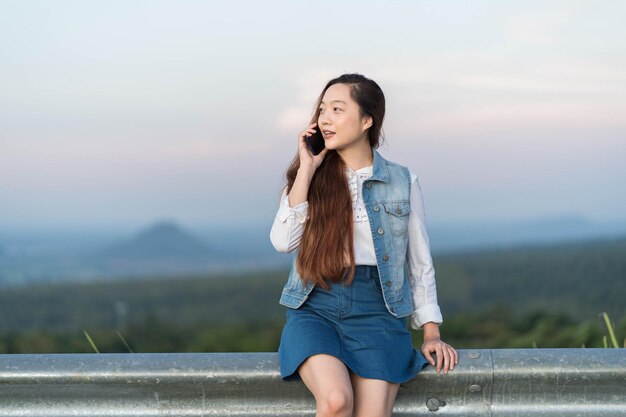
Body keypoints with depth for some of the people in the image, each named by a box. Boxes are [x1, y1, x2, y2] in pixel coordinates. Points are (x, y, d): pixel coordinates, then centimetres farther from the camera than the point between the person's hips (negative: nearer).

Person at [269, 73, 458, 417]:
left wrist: (431, 334, 5)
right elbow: (283, 242, -8)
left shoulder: (403, 182, 7)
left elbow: (420, 263, 12)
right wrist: (307, 170, -7)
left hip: (376, 311, 0)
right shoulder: (309, 178, 8)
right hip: (314, 307, 0)